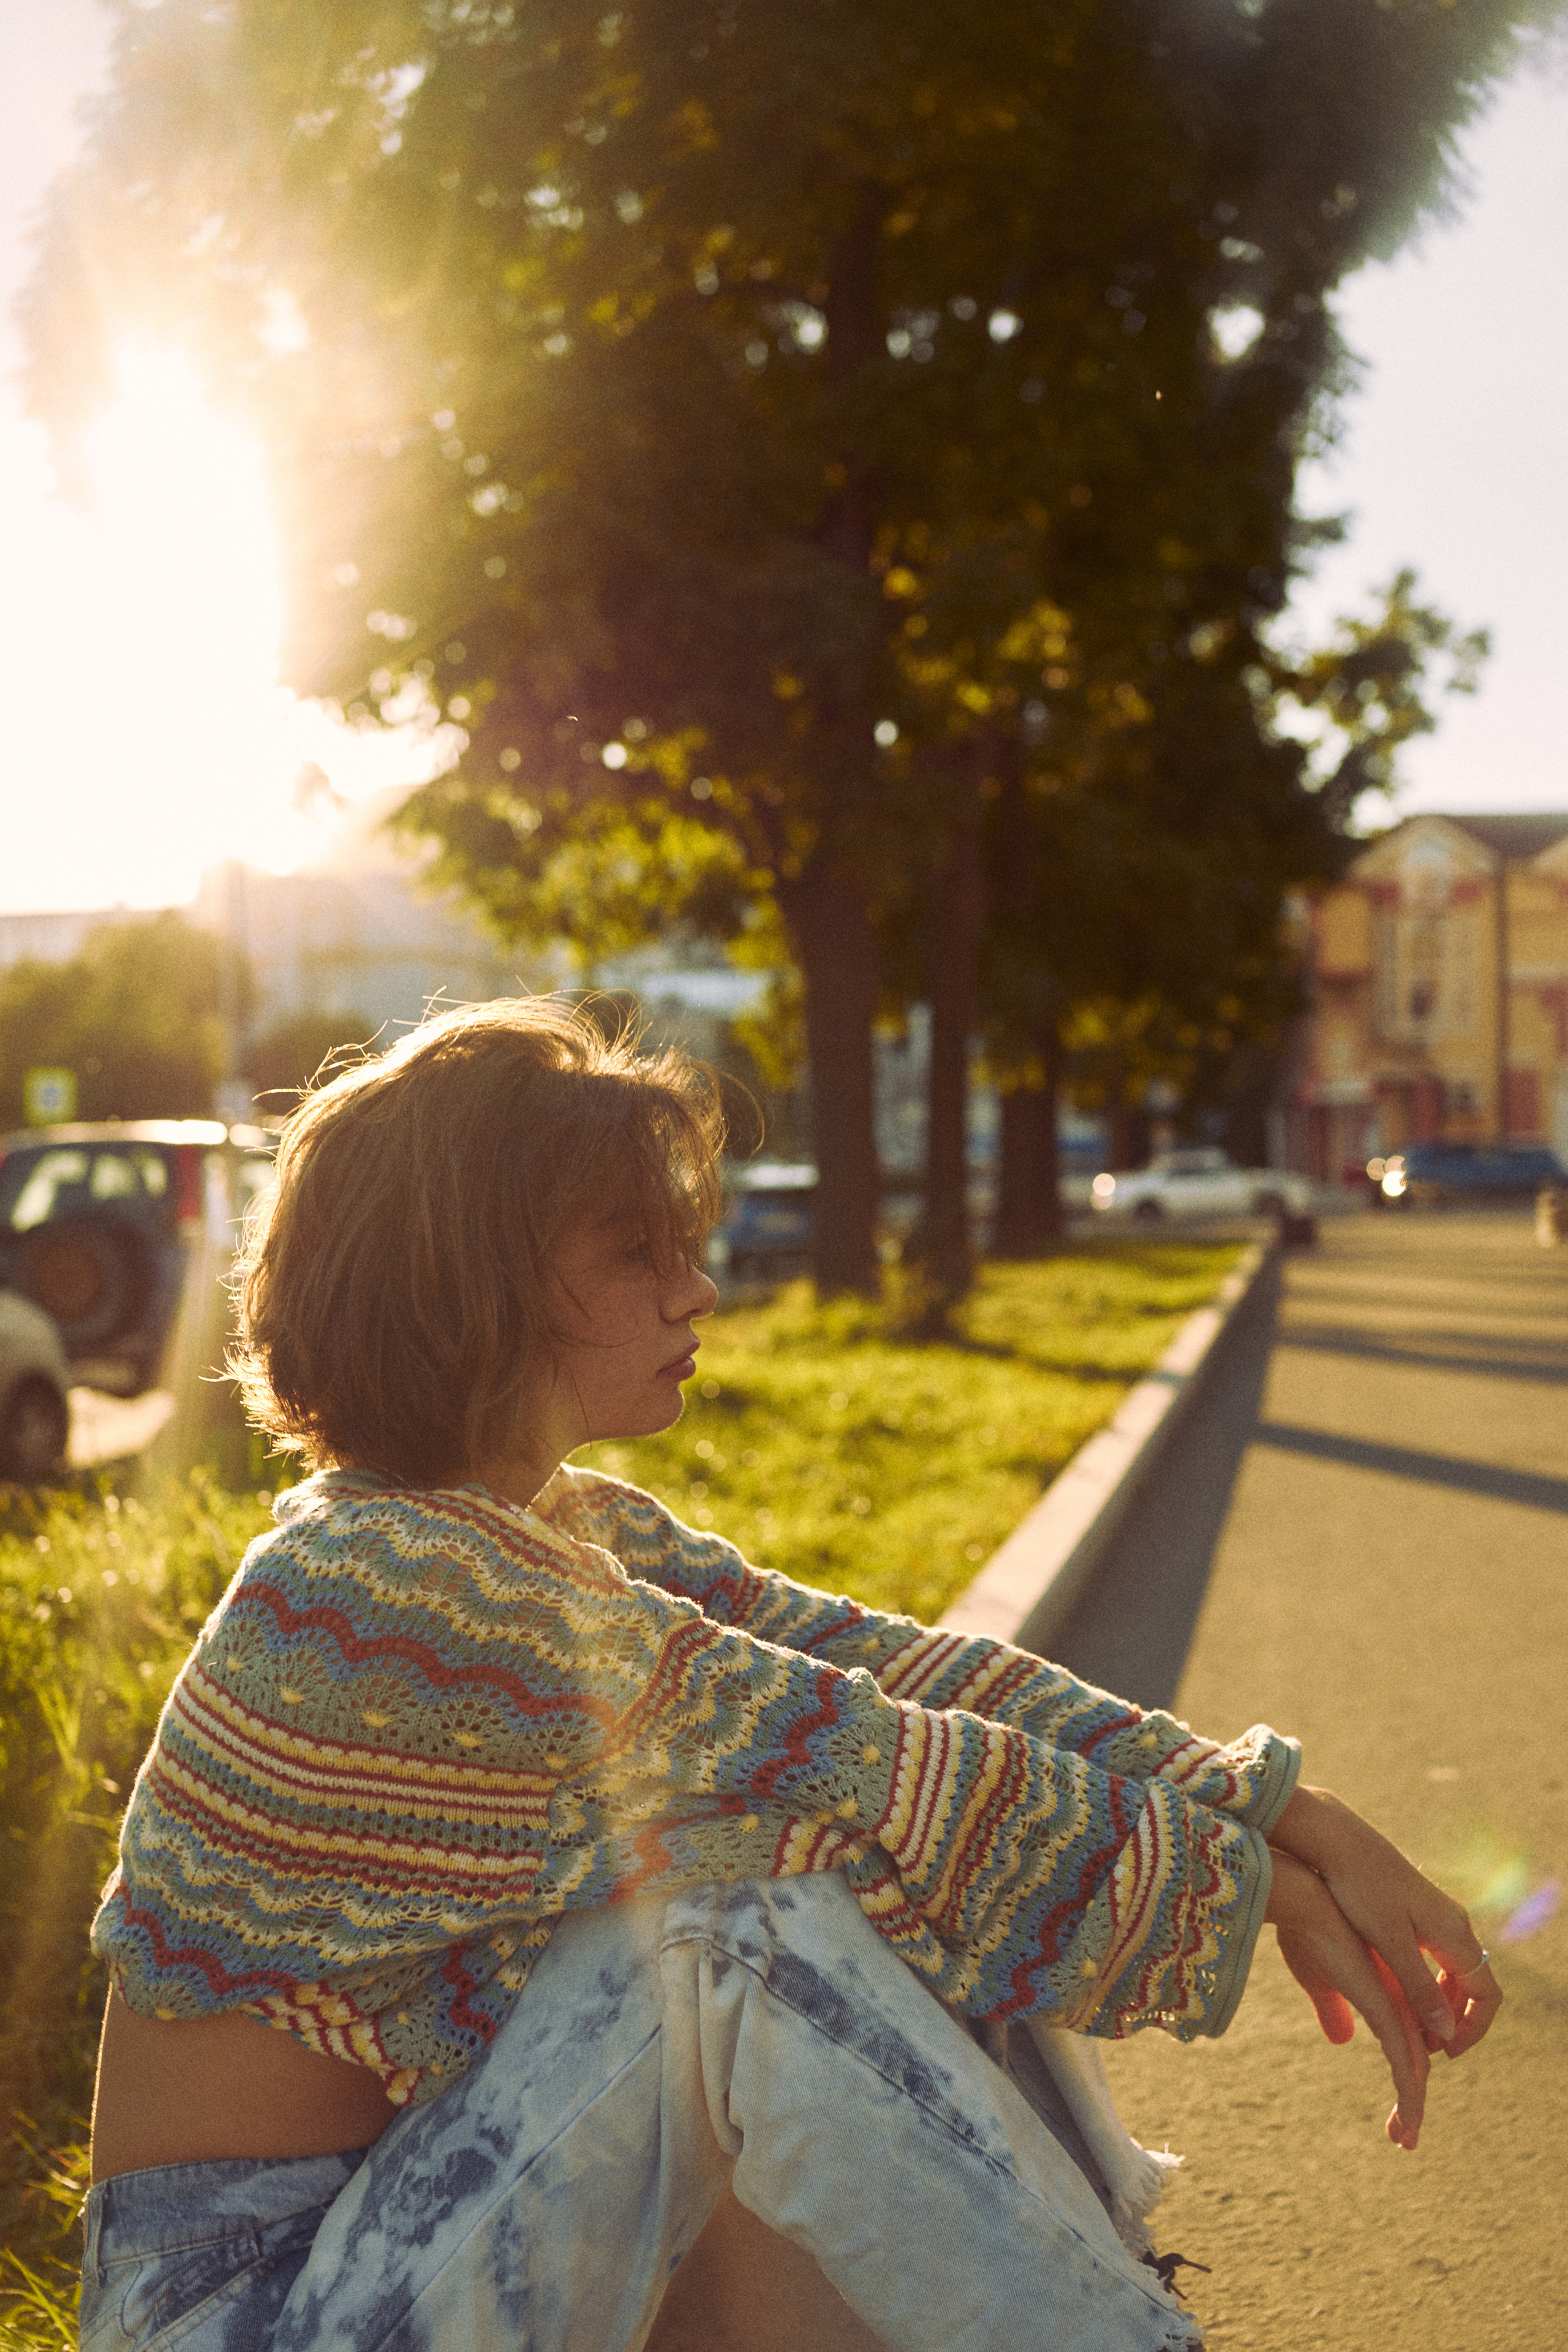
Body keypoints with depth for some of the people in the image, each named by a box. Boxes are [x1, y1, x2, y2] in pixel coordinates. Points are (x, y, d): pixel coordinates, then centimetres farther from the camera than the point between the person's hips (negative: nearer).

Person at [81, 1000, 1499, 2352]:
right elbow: (854, 1750, -22)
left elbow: (892, 1668, -3)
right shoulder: (386, 1577, -23)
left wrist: (1293, 1812, -11)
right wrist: (1254, 1876, -13)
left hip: (420, 2194, 8)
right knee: (741, 1909, -28)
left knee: (937, 1933, -7)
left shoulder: (572, 1526, 5)